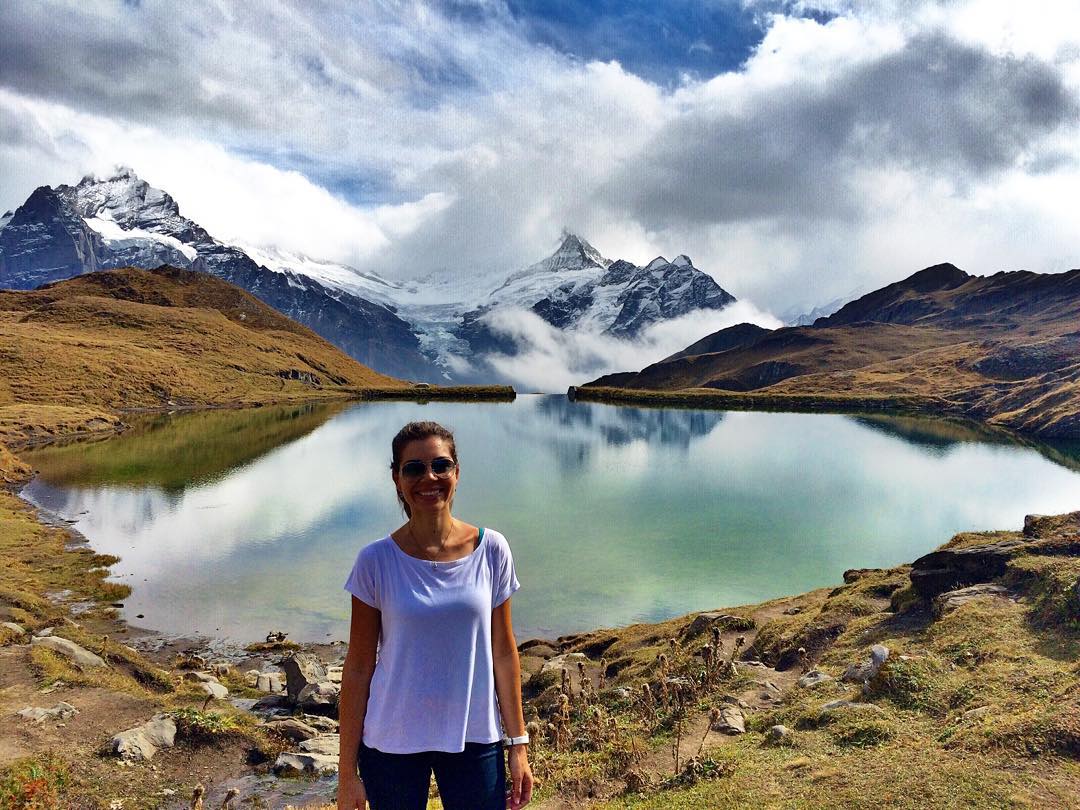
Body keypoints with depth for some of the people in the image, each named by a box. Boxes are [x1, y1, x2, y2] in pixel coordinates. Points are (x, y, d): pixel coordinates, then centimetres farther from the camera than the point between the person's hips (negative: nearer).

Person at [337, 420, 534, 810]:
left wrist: (519, 745, 3)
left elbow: (503, 653, 0)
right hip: (391, 743, -1)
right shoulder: (377, 560, -10)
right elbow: (358, 668, -4)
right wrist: (347, 771, -1)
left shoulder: (491, 550, -6)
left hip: (475, 739, 1)